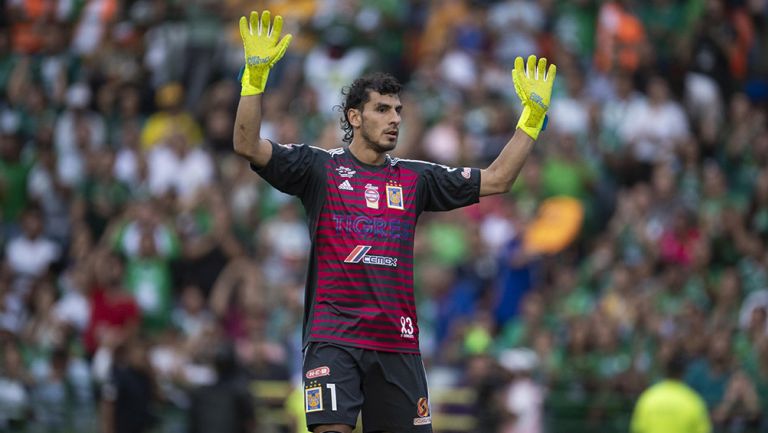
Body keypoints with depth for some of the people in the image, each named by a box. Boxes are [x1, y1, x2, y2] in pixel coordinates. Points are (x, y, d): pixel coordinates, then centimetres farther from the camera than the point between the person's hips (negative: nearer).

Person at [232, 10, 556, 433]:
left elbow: (495, 180, 16)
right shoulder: (320, 168, 4)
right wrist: (255, 75, -19)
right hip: (334, 337, -4)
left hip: (397, 342, 4)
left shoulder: (414, 177, 14)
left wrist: (532, 114, 10)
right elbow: (248, 147, -8)